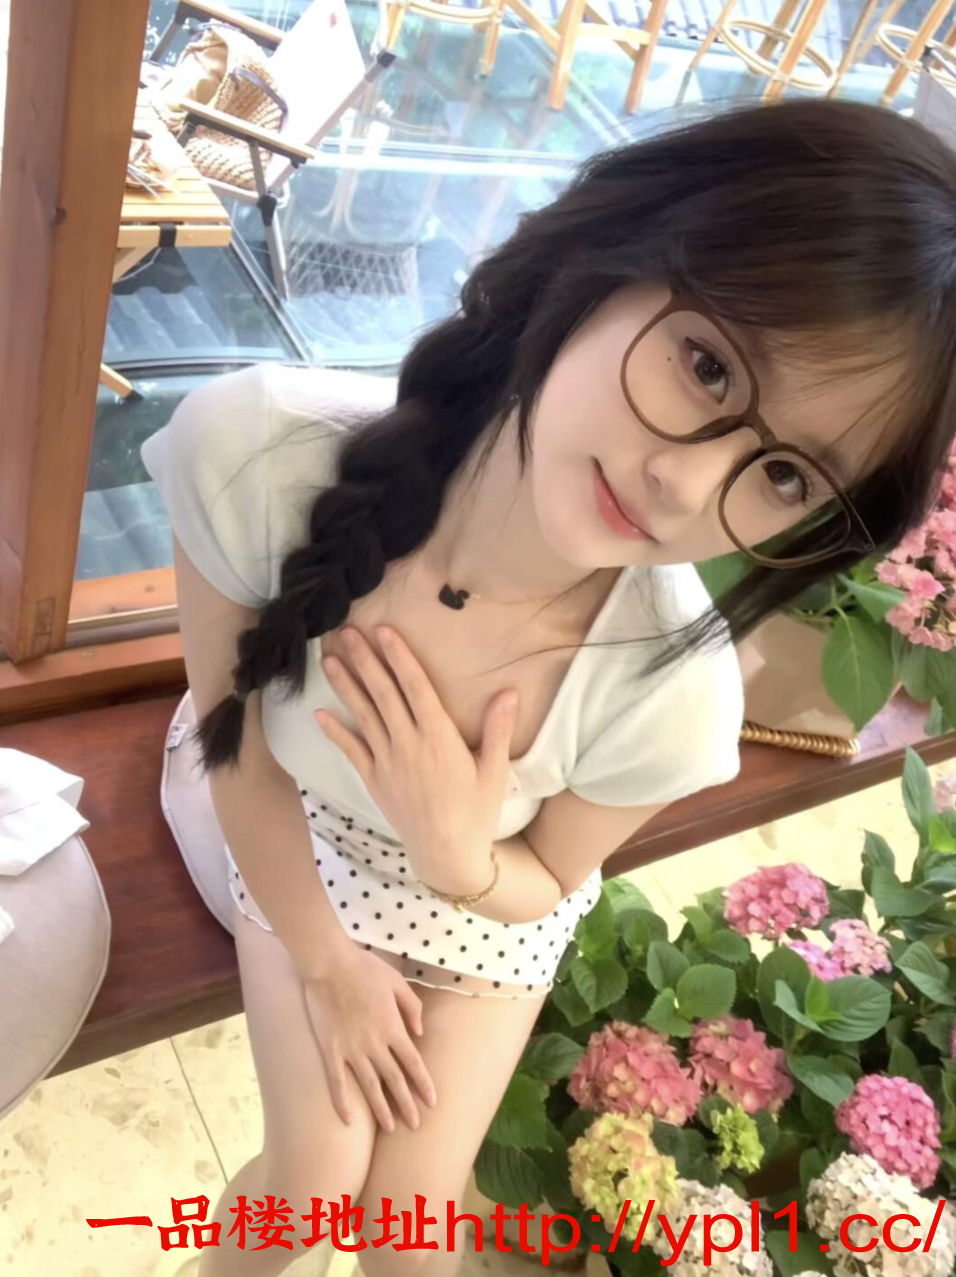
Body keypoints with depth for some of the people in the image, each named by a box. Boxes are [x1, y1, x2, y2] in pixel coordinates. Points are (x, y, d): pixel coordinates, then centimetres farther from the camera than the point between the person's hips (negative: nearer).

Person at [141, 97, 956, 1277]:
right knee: (313, 1180, 1)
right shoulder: (258, 453, -39)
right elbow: (240, 753, -20)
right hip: (299, 849, 1)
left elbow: (545, 884, -14)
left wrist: (458, 851, -37)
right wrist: (328, 966, -8)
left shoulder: (669, 697, -38)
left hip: (486, 890, 0)